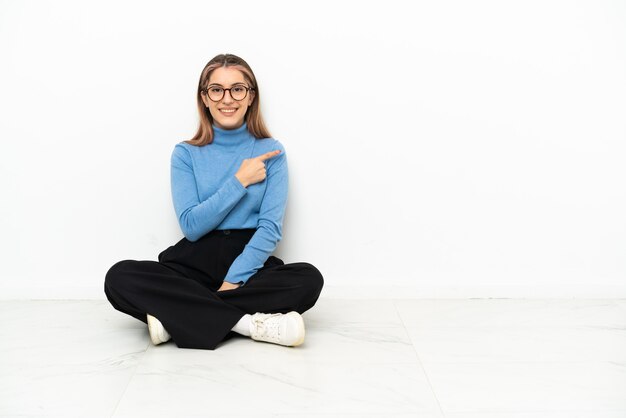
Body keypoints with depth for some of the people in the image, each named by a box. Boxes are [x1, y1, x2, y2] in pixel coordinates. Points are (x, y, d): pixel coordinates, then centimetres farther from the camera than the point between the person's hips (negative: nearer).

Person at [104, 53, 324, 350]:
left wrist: (233, 281, -18)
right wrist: (240, 181, -10)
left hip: (250, 263, 0)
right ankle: (248, 322, -29)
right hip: (195, 264, 1)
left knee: (309, 279, -30)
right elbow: (191, 225, -5)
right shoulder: (186, 154, 6)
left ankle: (177, 317, -25)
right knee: (119, 278, -25)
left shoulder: (271, 152, 4)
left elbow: (271, 228, -6)